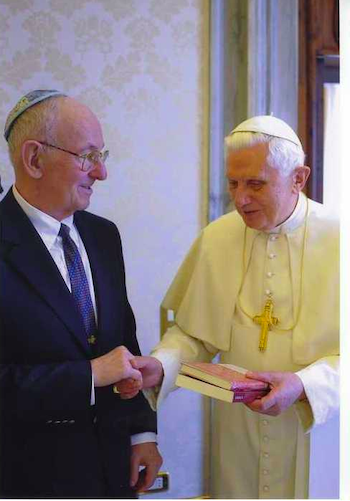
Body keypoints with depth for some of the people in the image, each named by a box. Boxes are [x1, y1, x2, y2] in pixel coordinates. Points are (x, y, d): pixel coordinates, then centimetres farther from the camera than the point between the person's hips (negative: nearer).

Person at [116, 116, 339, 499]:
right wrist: (159, 366, -15)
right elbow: (193, 333, 4)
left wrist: (303, 385, -26)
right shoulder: (215, 238, -2)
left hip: (316, 432, -2)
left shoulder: (334, 240, -12)